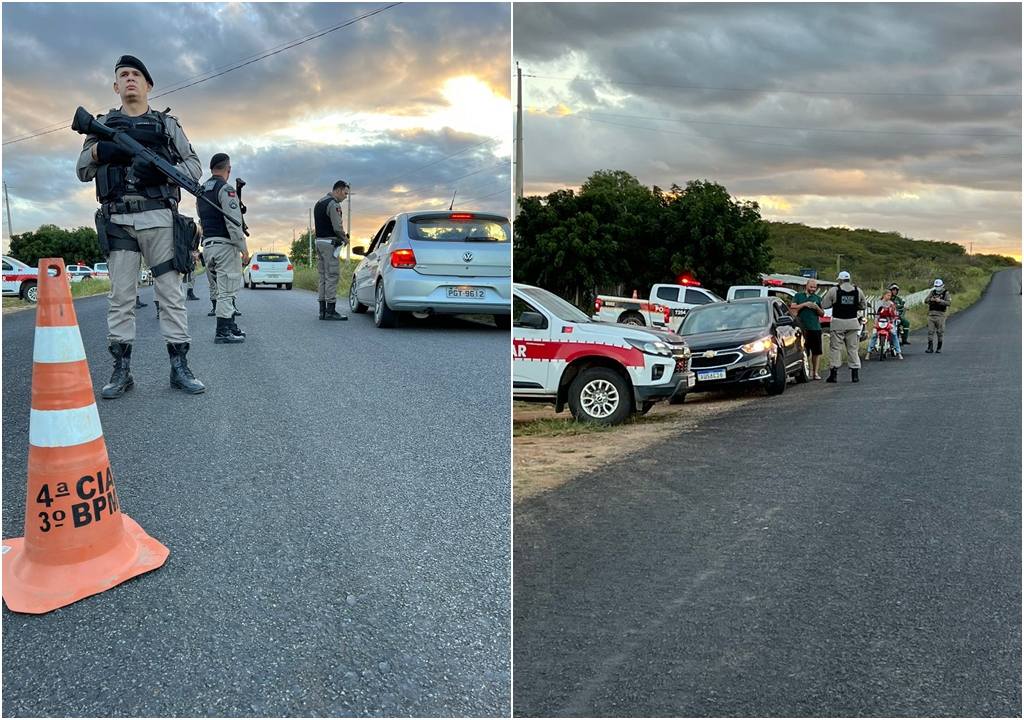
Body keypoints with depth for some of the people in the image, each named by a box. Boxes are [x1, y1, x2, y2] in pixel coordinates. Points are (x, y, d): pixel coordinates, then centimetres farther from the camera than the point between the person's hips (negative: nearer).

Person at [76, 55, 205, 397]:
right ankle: (121, 371, 5)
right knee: (120, 296, 1)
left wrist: (163, 170, -12)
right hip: (118, 221, 2)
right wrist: (97, 151, -6)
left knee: (171, 292, -3)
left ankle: (180, 368, 1)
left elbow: (194, 166, 8)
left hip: (158, 218, -1)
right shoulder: (104, 125, 17)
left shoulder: (167, 124, 14)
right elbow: (82, 171, 15)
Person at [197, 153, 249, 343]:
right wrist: (243, 248, -15)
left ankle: (230, 327, 20)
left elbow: (201, 217, 20)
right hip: (225, 244, -8)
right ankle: (222, 332, -6)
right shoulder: (225, 189, -10)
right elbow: (233, 222, -17)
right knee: (227, 289, -5)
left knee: (225, 288, 16)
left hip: (207, 244, 8)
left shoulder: (201, 190, 17)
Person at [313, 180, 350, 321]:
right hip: (330, 243, -10)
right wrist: (344, 238, -1)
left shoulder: (319, 203, 18)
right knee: (332, 276, -8)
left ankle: (322, 310, 11)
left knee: (322, 276, 10)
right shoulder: (333, 204, -12)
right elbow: (337, 227, -20)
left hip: (319, 241, 10)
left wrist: (341, 237, 15)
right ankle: (330, 311, -9)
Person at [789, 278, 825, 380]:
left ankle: (815, 372, 7)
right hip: (802, 328, -2)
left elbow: (822, 314, 14)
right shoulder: (798, 296, 11)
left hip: (815, 328, 2)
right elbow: (792, 307, -1)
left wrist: (817, 308, -6)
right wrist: (805, 304, -11)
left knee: (817, 351, -1)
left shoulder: (818, 298, 15)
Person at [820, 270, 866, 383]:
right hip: (853, 323, 3)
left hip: (838, 323, -3)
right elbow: (863, 306, 14)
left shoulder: (834, 290, -5)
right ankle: (855, 375, 9)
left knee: (835, 348, 2)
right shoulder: (858, 291, 5)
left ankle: (833, 374, 0)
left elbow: (824, 305, -2)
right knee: (853, 348, 8)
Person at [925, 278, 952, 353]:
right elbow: (925, 300, 11)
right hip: (931, 313, 4)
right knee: (930, 331, -2)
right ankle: (930, 347, -1)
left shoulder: (946, 293, 0)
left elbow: (949, 303, -11)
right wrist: (930, 299, -9)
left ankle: (939, 348, 10)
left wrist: (940, 300, -22)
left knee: (940, 332, 0)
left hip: (940, 314, -4)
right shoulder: (933, 292, 15)